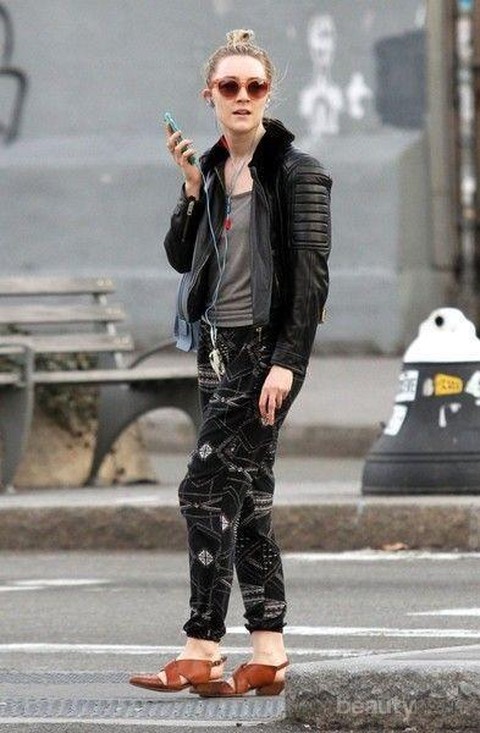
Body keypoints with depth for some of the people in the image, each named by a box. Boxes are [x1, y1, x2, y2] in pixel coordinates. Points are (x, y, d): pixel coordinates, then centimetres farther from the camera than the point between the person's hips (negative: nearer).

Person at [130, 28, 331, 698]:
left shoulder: (297, 173, -9)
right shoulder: (213, 169, 11)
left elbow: (311, 277, -13)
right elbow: (182, 258, 12)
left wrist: (287, 362, -20)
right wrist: (193, 190, -2)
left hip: (266, 347, -8)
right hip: (218, 343, 8)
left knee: (206, 487, -12)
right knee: (246, 495, 8)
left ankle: (203, 648, -11)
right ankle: (269, 654, 10)